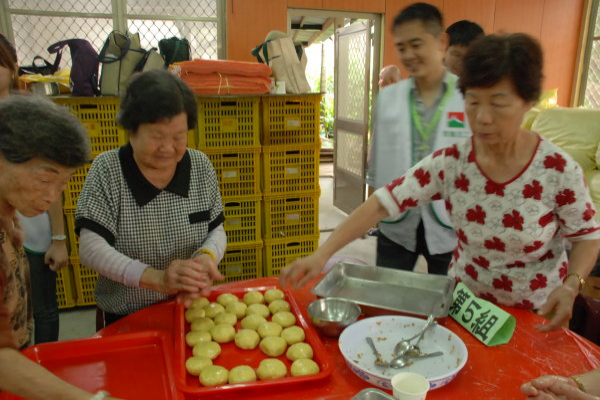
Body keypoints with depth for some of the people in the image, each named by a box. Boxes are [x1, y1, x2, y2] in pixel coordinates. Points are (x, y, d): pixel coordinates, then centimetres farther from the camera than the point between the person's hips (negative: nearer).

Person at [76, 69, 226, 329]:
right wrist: (156, 277, -36)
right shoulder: (106, 170, -15)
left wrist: (207, 256, -28)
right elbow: (90, 248, -21)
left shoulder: (201, 166, -7)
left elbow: (216, 230, -4)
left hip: (191, 307, 3)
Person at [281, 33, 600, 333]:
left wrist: (570, 286, -26)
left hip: (537, 315, -1)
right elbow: (380, 204, -23)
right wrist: (322, 254, -33)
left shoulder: (558, 170, -21)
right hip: (465, 302, 2)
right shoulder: (450, 163, -18)